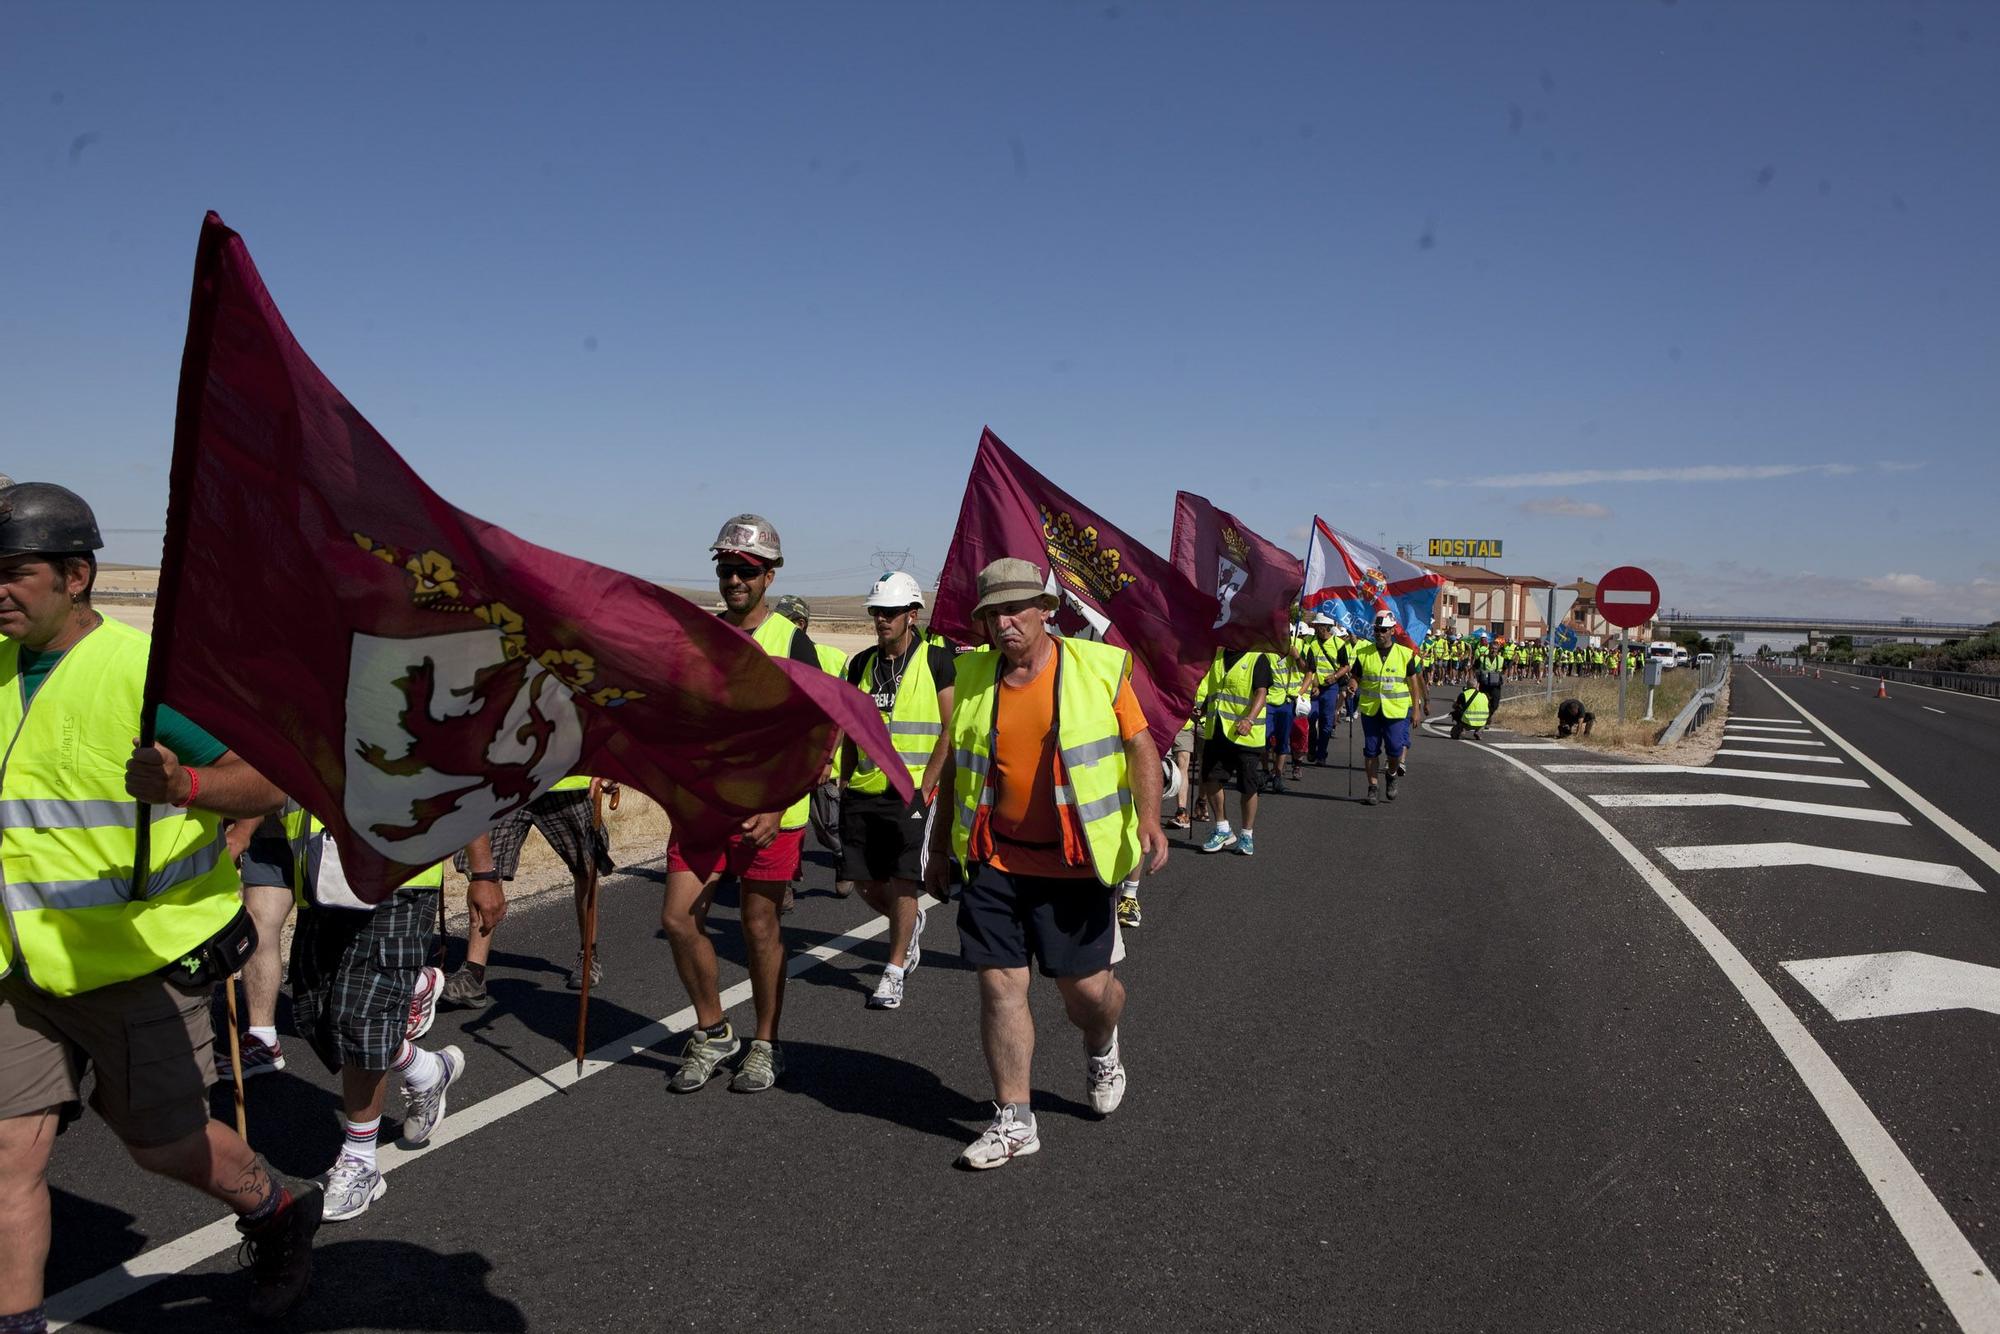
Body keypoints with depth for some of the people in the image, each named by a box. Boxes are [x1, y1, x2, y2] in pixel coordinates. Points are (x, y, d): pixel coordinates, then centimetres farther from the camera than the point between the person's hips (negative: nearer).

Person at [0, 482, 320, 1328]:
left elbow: (269, 782, -19)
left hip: (138, 958, -6)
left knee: (162, 1144, 8)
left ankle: (280, 1213, 35)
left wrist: (183, 785, -37)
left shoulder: (145, 669, -16)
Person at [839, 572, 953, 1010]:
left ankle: (894, 972, 9)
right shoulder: (862, 664, 10)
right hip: (863, 791, 5)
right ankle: (909, 923, 36)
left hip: (911, 791, -5)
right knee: (865, 882, 7)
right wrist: (845, 782, 9)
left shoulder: (935, 661, -4)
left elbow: (950, 731, -5)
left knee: (903, 882, -5)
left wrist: (925, 786, -12)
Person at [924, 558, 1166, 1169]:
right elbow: (956, 765, 15)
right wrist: (940, 843, 17)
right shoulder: (972, 677, 6)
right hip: (994, 860, 3)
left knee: (1086, 988, 5)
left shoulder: (1099, 666, -4)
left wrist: (1148, 815, -16)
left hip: (1074, 861, -2)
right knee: (999, 984, 1)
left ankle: (1101, 1046, 42)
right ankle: (1014, 1120, 15)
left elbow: (1140, 744, -1)